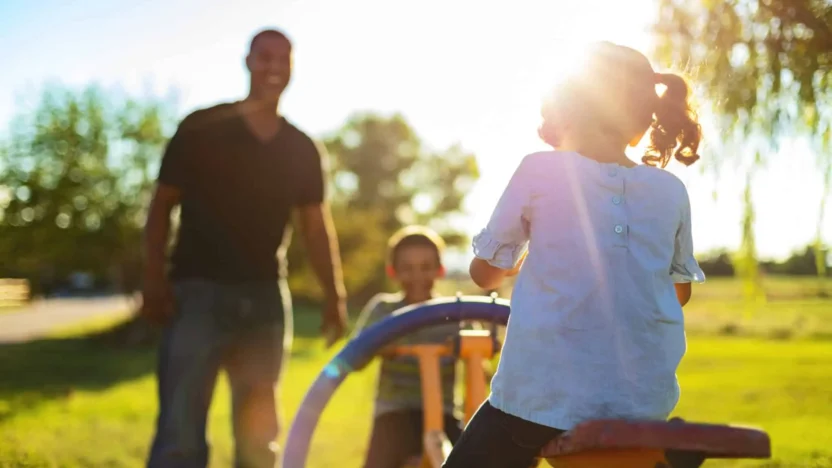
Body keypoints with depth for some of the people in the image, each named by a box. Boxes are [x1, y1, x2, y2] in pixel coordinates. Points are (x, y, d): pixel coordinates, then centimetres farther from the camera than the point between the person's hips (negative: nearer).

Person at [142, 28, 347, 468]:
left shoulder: (302, 149, 10)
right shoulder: (201, 128, 0)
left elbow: (316, 225, 10)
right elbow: (162, 204, 1)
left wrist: (334, 295, -2)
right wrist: (154, 278, -11)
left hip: (265, 298, 4)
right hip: (198, 292, -4)